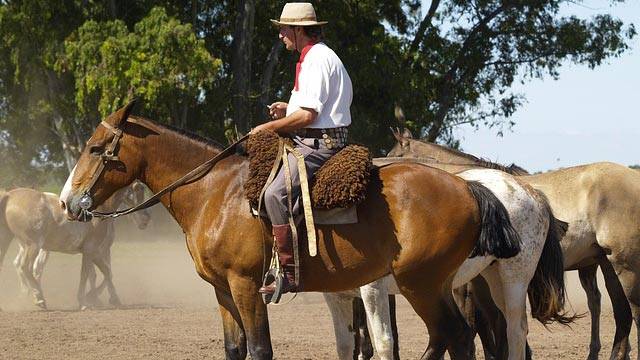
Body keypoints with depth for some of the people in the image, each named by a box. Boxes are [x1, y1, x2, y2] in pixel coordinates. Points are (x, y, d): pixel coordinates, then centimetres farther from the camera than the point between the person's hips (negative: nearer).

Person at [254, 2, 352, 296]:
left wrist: (269, 126, -10)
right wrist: (288, 110, 15)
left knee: (276, 194, -28)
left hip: (318, 144, -12)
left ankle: (288, 272, -33)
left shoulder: (317, 60, -13)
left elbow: (308, 115, -21)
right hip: (311, 142, 12)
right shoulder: (316, 57, 20)